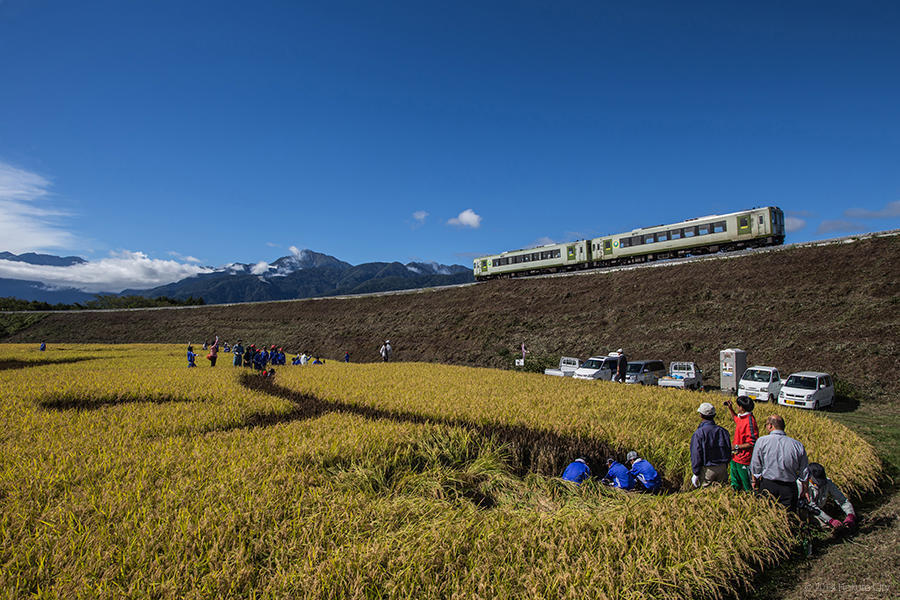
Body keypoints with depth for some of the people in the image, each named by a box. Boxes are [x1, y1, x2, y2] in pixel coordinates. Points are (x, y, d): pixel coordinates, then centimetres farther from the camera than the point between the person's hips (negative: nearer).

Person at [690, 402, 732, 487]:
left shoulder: (698, 433, -15)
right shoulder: (723, 431, -1)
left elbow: (696, 455, -14)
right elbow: (728, 452, 7)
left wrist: (696, 474, -4)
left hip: (707, 470, -4)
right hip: (722, 468, 4)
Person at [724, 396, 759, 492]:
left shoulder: (749, 421, -24)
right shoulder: (742, 417, 3)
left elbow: (752, 443, -24)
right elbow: (736, 418, 31)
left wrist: (736, 447, -21)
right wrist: (730, 408, 22)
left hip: (743, 459, -9)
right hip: (735, 457, 9)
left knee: (747, 486, 5)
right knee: (735, 484, 22)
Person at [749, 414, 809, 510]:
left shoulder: (762, 441, -9)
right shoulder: (798, 445, -1)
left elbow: (755, 466, -3)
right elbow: (804, 472, 7)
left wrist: (755, 480, 14)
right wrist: (804, 488, 22)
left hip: (767, 486, -2)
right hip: (790, 489, 2)